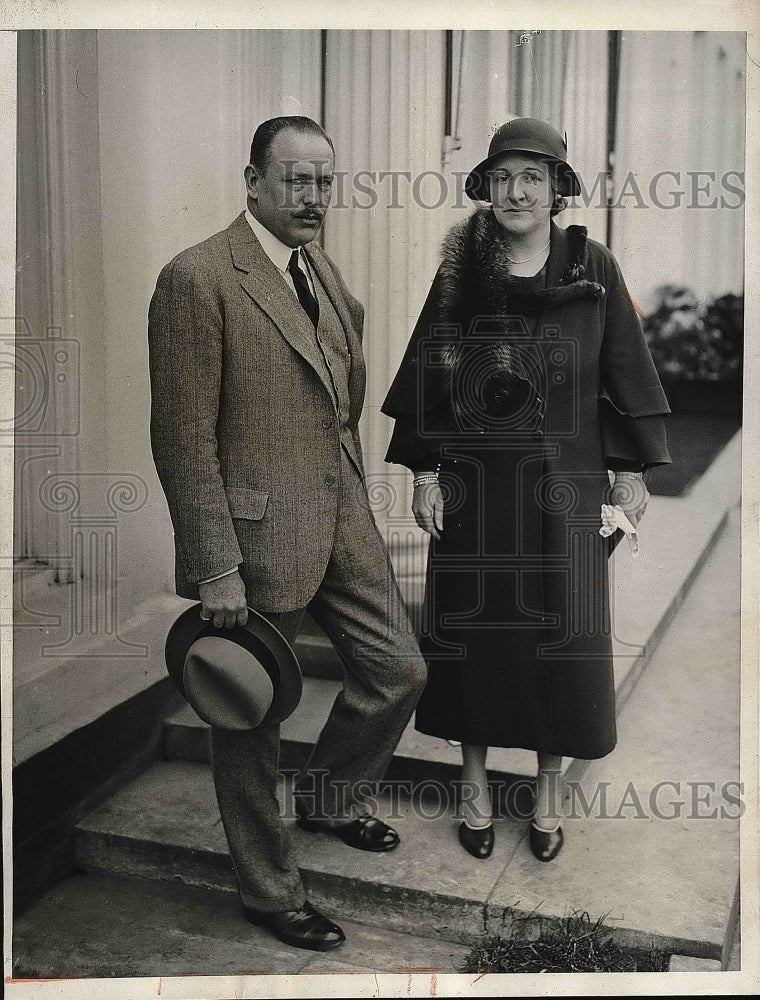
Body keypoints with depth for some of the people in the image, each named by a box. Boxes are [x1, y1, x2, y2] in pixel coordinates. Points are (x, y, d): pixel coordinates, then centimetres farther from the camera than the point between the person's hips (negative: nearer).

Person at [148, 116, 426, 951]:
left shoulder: (322, 269, 11)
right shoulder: (198, 278, -15)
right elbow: (183, 436, -17)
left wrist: (354, 496, 18)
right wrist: (215, 568, -18)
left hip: (343, 519, 8)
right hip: (258, 531, -8)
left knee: (398, 670, 15)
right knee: (251, 717, 9)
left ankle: (329, 797, 42)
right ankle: (269, 891, 29)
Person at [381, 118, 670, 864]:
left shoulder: (593, 269, 1)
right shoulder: (460, 270, 1)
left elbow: (625, 373, 4)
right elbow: (426, 374, 2)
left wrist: (630, 471, 2)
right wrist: (424, 473, -2)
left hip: (563, 484, 0)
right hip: (472, 485, 1)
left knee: (562, 632, 6)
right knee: (471, 628, 9)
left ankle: (549, 787, 26)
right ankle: (474, 780, 28)